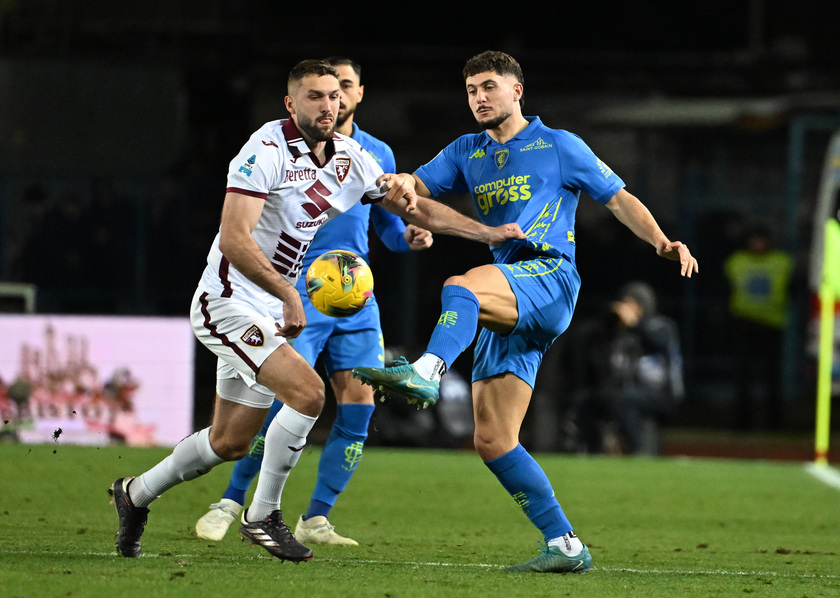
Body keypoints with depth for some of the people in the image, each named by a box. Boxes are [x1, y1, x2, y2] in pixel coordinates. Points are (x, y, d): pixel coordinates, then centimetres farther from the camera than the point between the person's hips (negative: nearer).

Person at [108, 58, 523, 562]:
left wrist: (489, 232, 1)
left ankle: (136, 494, 35)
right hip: (229, 305, -8)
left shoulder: (350, 157, 4)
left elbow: (415, 207, 11)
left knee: (230, 443, 13)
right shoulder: (267, 151, -19)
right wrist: (289, 294, -36)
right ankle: (263, 515, -9)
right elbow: (233, 239, -28)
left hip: (272, 313, 8)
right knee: (307, 391, -24)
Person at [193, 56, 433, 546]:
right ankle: (231, 502, 1)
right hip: (298, 295, -5)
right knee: (287, 402, -15)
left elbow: (387, 222, 21)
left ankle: (316, 520, 7)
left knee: (359, 407, -3)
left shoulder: (378, 155, 13)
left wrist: (408, 237, -1)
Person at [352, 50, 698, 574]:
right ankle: (565, 546, -1)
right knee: (492, 440, -3)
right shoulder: (467, 153, 23)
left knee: (460, 287, -36)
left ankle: (428, 372, -63)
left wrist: (662, 242, -7)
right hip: (506, 308, 6)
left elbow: (619, 198, 10)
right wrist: (403, 186, -14)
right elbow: (418, 187, 11)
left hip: (549, 275, -6)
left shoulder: (558, 146, 10)